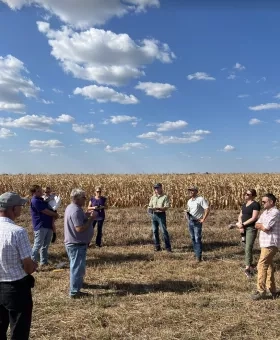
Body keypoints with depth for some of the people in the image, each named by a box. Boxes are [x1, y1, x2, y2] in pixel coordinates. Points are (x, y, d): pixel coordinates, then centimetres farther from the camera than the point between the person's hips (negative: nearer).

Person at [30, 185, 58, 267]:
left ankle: (44, 262, 21)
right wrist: (55, 214, -2)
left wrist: (54, 215, -1)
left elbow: (50, 209, 19)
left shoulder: (42, 199, 16)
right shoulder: (35, 201, -13)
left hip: (48, 225, 9)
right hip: (40, 226, -9)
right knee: (38, 245, -8)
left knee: (45, 246, 13)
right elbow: (46, 211, -16)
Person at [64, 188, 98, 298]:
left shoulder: (71, 207, 9)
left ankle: (77, 283, 43)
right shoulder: (76, 211, -25)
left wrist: (86, 215, 8)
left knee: (76, 267, 26)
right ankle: (74, 292, 9)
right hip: (77, 244, -11)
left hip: (73, 243, 11)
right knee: (77, 267, 0)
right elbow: (80, 228, -29)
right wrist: (91, 219, -22)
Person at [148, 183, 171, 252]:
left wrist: (158, 208, -26)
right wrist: (150, 208, -9)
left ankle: (168, 247, 1)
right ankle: (157, 246, 19)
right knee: (155, 231, 8)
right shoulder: (153, 197, 12)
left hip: (161, 215, -5)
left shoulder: (164, 197, -4)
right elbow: (150, 206, 15)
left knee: (164, 231, -6)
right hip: (154, 215, 5)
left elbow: (166, 207, -12)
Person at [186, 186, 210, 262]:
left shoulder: (200, 199, -11)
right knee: (193, 239, 13)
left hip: (197, 222, -7)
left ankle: (199, 256, -1)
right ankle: (196, 253, 25)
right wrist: (187, 213, 3)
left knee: (197, 239, -7)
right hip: (190, 222, 7)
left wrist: (203, 219, -16)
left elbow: (207, 209, -16)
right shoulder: (189, 201, 12)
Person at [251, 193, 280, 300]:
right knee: (268, 265, 15)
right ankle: (271, 289, 25)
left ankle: (261, 290, -3)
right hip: (265, 243, 10)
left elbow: (265, 228, -22)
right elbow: (256, 225, 12)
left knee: (262, 266, -9)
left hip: (270, 244, -10)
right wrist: (263, 225, -7)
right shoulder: (265, 212, 14)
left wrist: (261, 225, -3)